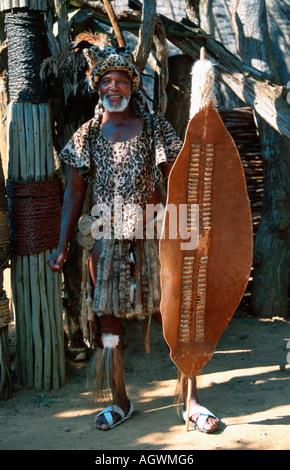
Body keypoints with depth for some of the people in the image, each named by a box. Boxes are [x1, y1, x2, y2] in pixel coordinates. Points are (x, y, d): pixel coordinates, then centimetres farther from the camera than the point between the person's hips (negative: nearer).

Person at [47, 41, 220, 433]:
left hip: (152, 235, -2)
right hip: (105, 237, 2)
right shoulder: (87, 135, 8)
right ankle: (120, 402, 26)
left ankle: (193, 403, 15)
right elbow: (75, 192, 10)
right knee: (106, 319, 8)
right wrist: (62, 247, 6)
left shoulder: (155, 127, 3)